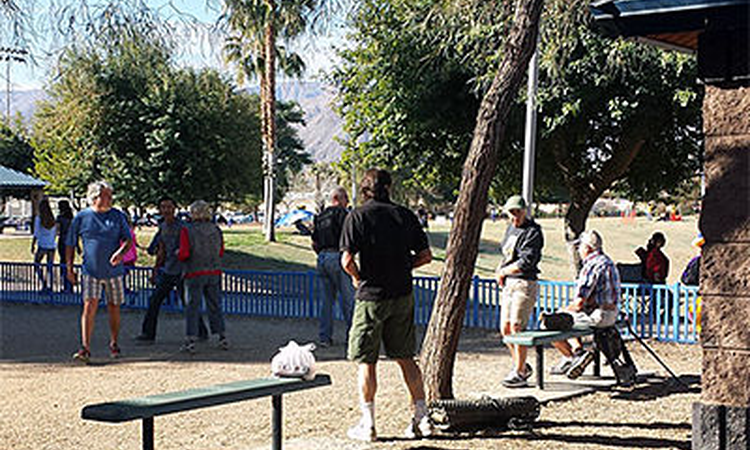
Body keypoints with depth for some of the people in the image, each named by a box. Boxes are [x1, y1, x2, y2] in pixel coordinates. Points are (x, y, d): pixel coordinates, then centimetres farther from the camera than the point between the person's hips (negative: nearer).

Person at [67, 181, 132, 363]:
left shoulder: (118, 216, 4)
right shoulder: (82, 217, 0)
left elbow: (128, 239, 1)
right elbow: (70, 244, 7)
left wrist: (120, 252, -20)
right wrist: (69, 268, 3)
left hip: (114, 271, 2)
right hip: (91, 271, -2)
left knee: (114, 308, 10)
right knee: (89, 306, -14)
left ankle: (114, 344, 29)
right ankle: (85, 348, -15)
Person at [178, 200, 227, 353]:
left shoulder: (187, 231, -11)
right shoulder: (216, 229, 2)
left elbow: (184, 254, -15)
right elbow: (221, 252, 10)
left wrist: (178, 253, 7)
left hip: (195, 273, -4)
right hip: (214, 272, 4)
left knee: (193, 306, 1)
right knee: (215, 305, 12)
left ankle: (191, 341, -1)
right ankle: (222, 338, 14)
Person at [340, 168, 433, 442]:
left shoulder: (357, 216, -8)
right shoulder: (405, 215, 4)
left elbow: (347, 260, -16)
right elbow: (426, 255, 4)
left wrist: (358, 278, 3)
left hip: (372, 296, -4)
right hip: (403, 296, 4)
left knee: (366, 362, 5)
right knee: (406, 358, 14)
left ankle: (368, 425, 8)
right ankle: (422, 418, 17)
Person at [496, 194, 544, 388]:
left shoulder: (533, 232, -12)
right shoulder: (511, 228, 15)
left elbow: (526, 262, -20)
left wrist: (504, 271, -10)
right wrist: (500, 270, 5)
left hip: (525, 284, -8)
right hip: (509, 284, 8)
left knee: (517, 328, -8)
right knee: (505, 328, 9)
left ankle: (519, 373, 1)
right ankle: (522, 366, 24)